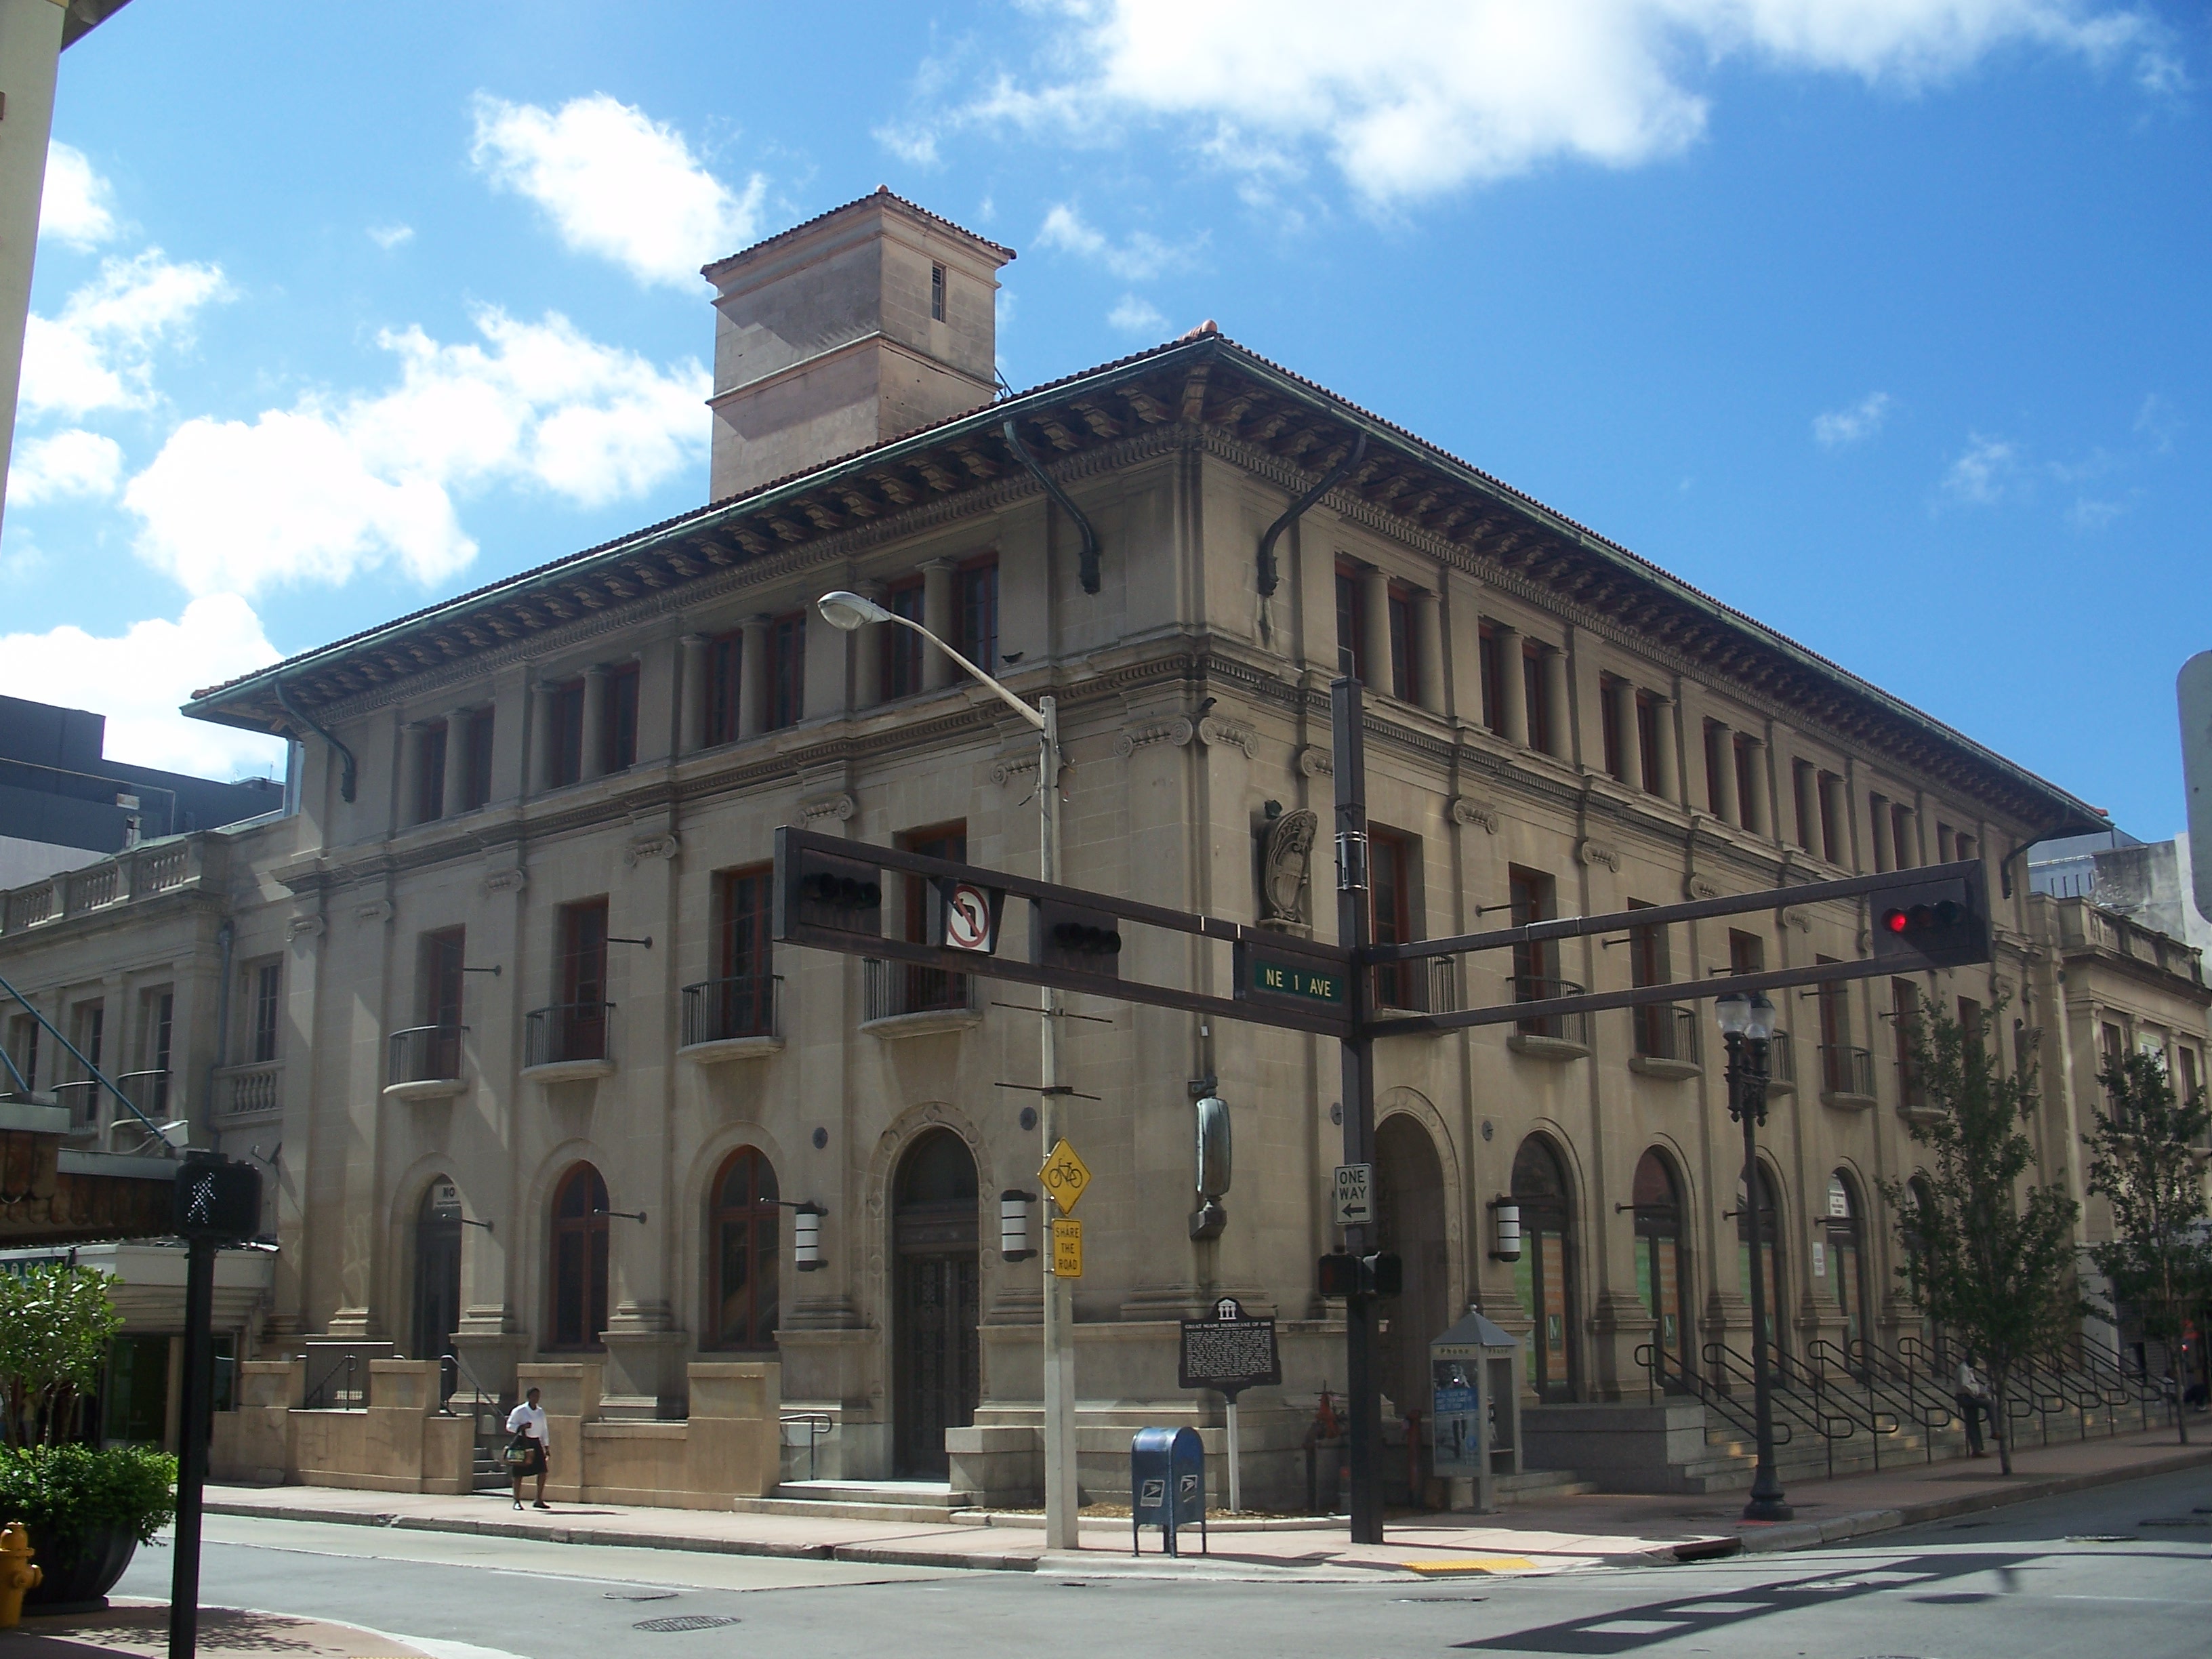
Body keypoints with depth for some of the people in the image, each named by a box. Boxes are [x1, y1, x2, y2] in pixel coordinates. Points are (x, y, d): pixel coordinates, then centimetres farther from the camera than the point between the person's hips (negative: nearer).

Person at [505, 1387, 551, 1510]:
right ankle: (517, 1501, 9)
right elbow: (509, 1426, -3)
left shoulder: (541, 1412, 11)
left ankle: (539, 1500, 7)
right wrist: (521, 1427, -20)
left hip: (536, 1443, 5)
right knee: (518, 1474, -1)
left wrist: (546, 1445, 14)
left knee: (542, 1471, -3)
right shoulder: (519, 1411, -5)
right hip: (522, 1442, -5)